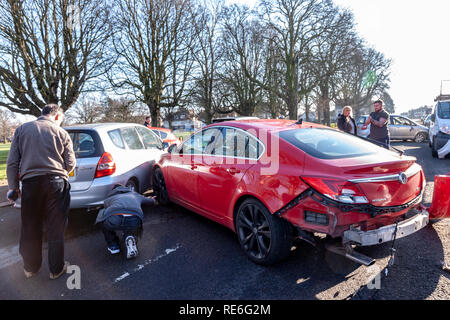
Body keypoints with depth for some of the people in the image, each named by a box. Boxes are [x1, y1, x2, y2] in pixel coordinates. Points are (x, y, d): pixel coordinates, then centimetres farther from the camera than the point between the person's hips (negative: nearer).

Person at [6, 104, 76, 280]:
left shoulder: (22, 129, 9)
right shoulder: (61, 132, 2)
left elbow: (12, 162, 7)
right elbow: (70, 163, 2)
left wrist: (13, 186, 13)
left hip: (30, 183, 2)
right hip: (56, 183, -2)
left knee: (30, 228, 16)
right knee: (56, 229, 8)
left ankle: (30, 268, 31)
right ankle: (56, 269, 20)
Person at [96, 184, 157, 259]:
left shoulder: (108, 199, 37)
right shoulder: (135, 195, 39)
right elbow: (152, 201, 54)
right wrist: (153, 200, 81)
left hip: (114, 219, -1)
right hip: (134, 220, 2)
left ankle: (113, 246, 31)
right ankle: (130, 240, 5)